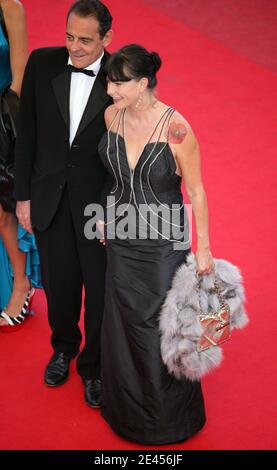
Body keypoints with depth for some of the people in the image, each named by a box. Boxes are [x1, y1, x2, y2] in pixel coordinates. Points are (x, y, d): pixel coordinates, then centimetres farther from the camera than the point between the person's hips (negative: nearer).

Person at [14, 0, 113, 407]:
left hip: (100, 202, -2)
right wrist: (23, 195, 2)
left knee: (100, 289, 11)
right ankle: (63, 348, 47)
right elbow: (27, 134, 1)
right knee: (59, 285, 18)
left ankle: (94, 366, 34)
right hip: (49, 199, 2)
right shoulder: (42, 64, -6)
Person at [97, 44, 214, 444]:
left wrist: (203, 247, -9)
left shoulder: (176, 129, -23)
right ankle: (129, 409, 40)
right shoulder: (112, 116, -6)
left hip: (163, 242, -5)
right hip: (122, 239, 5)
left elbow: (196, 191, -14)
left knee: (161, 328, 8)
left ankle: (167, 417, 32)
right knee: (124, 325, 17)